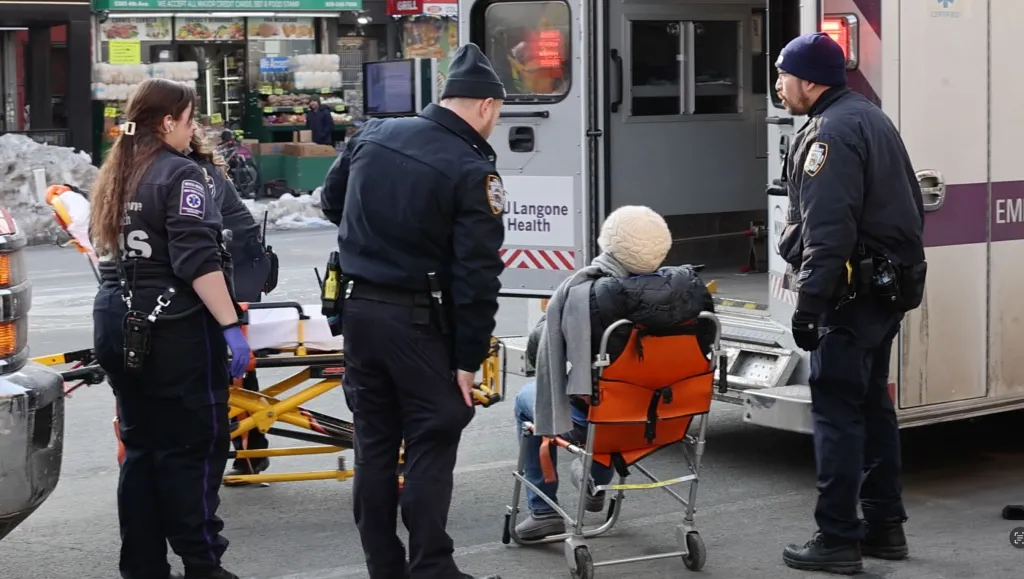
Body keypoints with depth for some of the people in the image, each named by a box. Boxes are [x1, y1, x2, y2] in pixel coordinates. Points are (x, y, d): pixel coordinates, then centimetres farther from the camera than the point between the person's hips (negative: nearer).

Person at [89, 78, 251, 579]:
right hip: (173, 329, -8)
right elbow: (198, 261, -19)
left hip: (116, 327, 8)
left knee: (141, 447, 12)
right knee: (193, 447, -1)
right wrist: (230, 325, -19)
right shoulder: (180, 174, -11)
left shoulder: (112, 178, 14)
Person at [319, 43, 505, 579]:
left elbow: (332, 203, 18)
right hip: (420, 320, -6)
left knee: (374, 441, 11)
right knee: (431, 444, 1)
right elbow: (477, 277, -15)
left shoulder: (372, 134, 3)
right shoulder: (472, 171, -14)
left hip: (359, 308, 6)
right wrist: (469, 358, -10)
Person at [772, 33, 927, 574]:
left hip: (853, 292, -10)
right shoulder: (870, 118, 16)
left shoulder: (831, 133, -16)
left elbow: (827, 231, -23)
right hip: (891, 284, 11)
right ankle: (884, 525, 22)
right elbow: (909, 205, 22)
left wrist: (808, 303, -22)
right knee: (871, 403, 16)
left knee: (836, 409, -7)